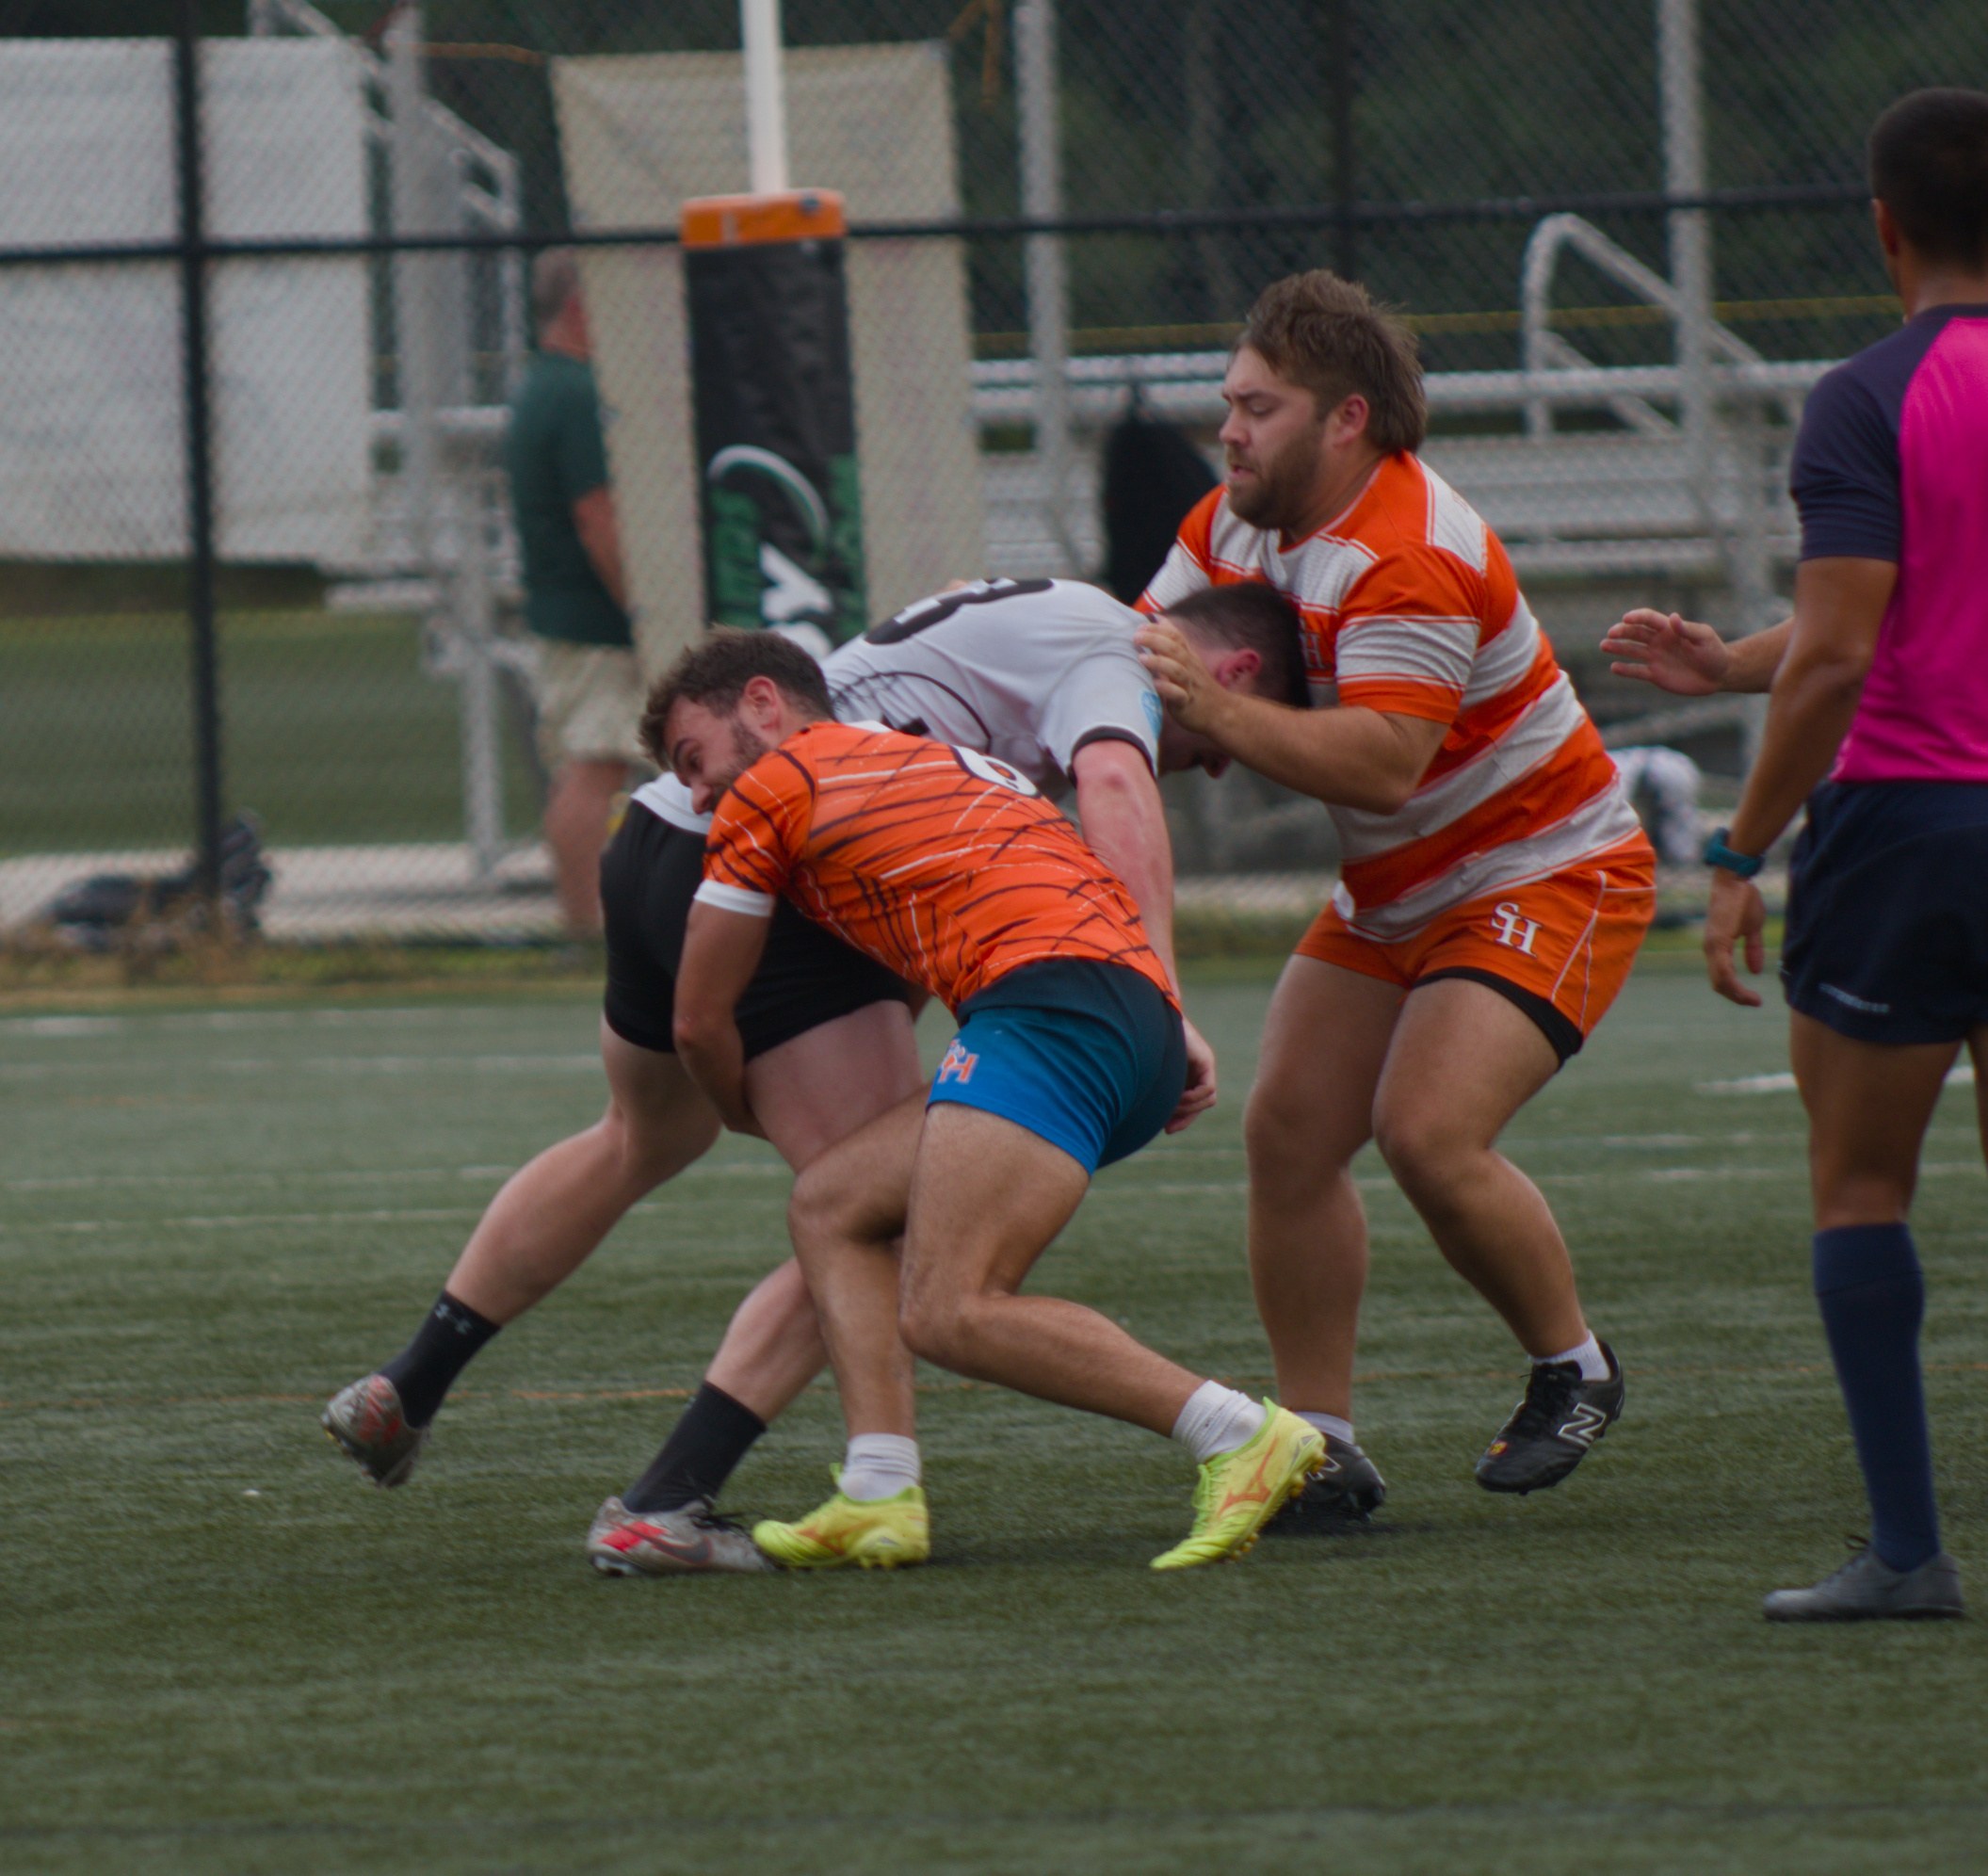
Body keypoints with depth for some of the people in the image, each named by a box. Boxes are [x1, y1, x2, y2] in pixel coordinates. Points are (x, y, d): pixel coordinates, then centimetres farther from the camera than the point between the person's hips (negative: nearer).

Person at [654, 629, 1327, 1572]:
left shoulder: (771, 788, 13)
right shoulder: (943, 762, 35)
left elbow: (700, 1020, 21)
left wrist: (748, 1117, 40)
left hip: (1054, 997, -9)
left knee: (948, 1313, -17)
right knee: (832, 1204, 13)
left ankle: (1242, 1437, -20)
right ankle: (880, 1498, 0)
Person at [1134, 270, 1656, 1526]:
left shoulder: (1408, 561, -28)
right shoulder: (1237, 522, 2)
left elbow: (1381, 760, -37)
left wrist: (1223, 714, -40)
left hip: (1543, 874, -9)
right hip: (1393, 895, 9)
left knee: (1430, 1134, -23)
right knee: (1290, 1132, -3)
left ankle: (1575, 1372, 0)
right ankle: (1321, 1439, 2)